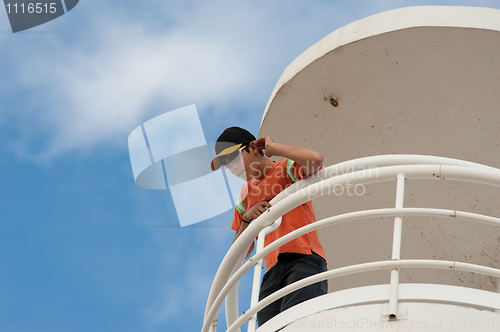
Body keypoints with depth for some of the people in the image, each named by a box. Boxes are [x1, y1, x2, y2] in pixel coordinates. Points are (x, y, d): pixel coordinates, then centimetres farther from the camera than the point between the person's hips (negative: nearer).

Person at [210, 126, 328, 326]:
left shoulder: (287, 168, 10)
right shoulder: (246, 193, 28)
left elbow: (316, 160, -16)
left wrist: (272, 147, -1)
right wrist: (247, 218, 7)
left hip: (304, 259, -6)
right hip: (273, 271, 6)